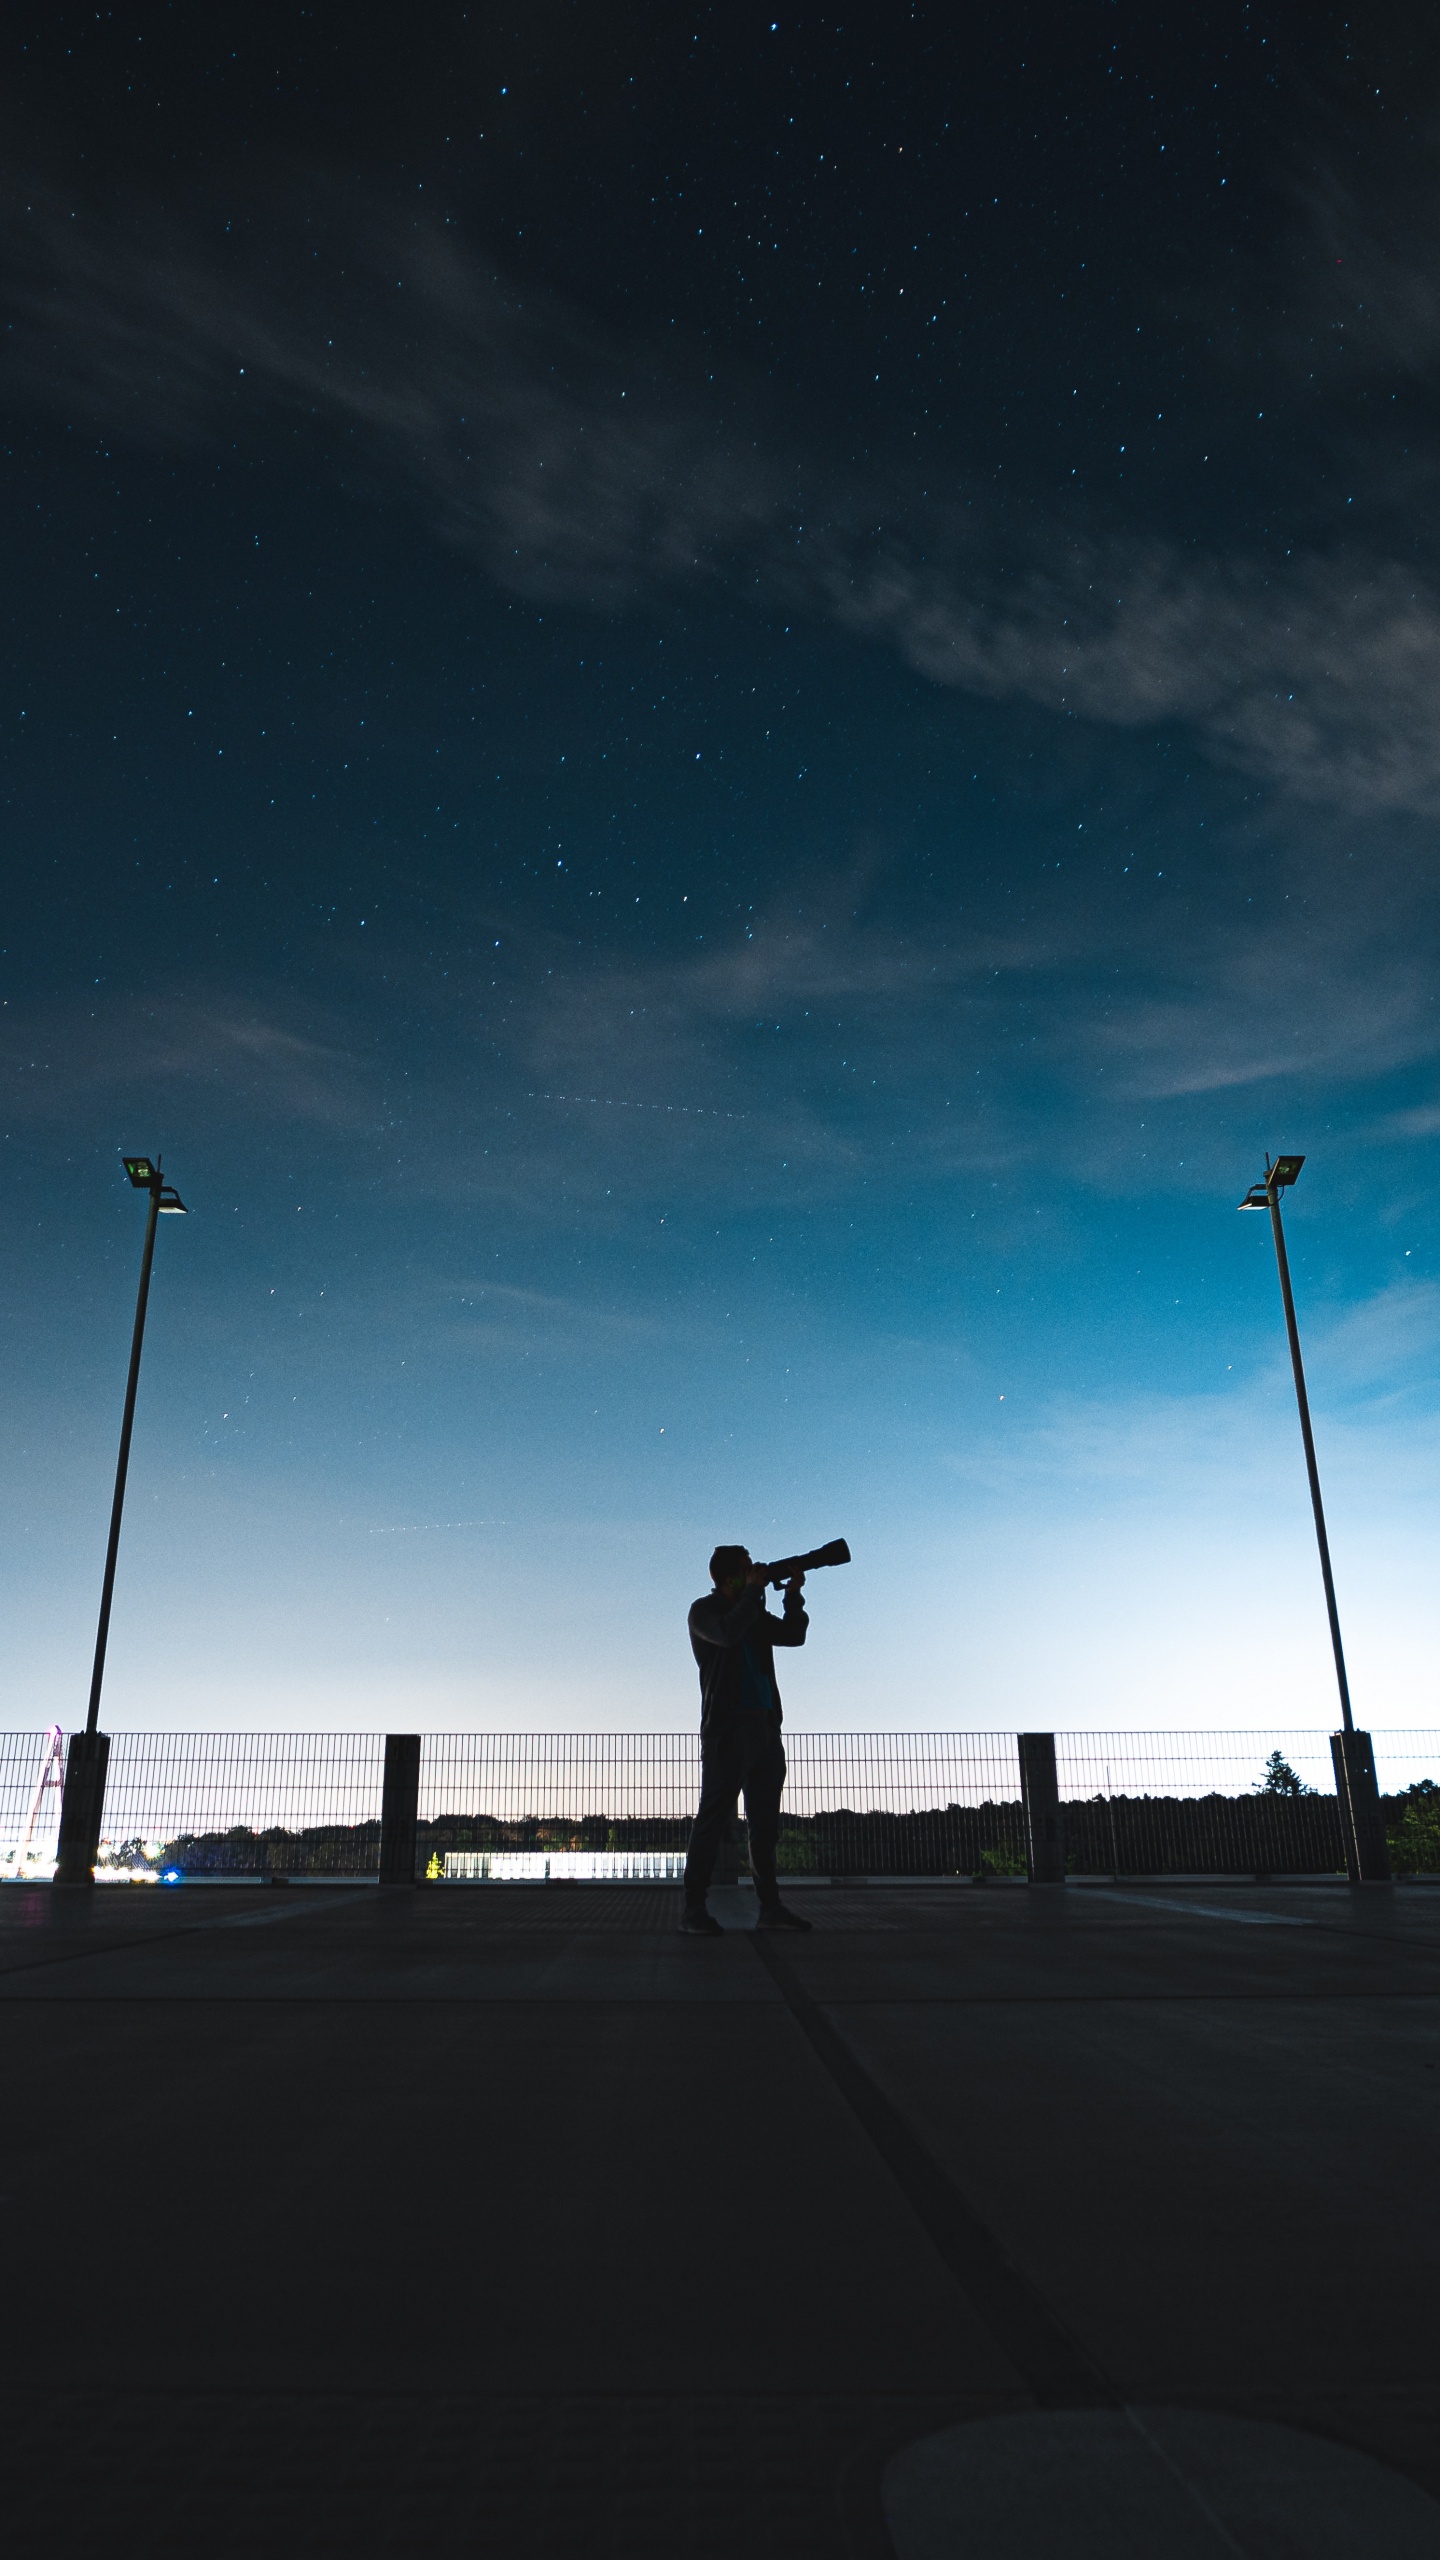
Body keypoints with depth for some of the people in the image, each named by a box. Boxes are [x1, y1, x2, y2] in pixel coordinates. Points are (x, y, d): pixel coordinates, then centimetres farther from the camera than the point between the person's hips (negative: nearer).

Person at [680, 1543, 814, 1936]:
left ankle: (770, 1905, 13)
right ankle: (694, 1908, -5)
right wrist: (753, 1591, -11)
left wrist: (793, 1594, 6)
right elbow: (728, 1633, -21)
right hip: (728, 1727, -7)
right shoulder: (704, 1611, -1)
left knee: (766, 1821, 8)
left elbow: (794, 1635, 16)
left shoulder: (754, 1614, 19)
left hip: (764, 1725, 7)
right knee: (713, 1815, -8)